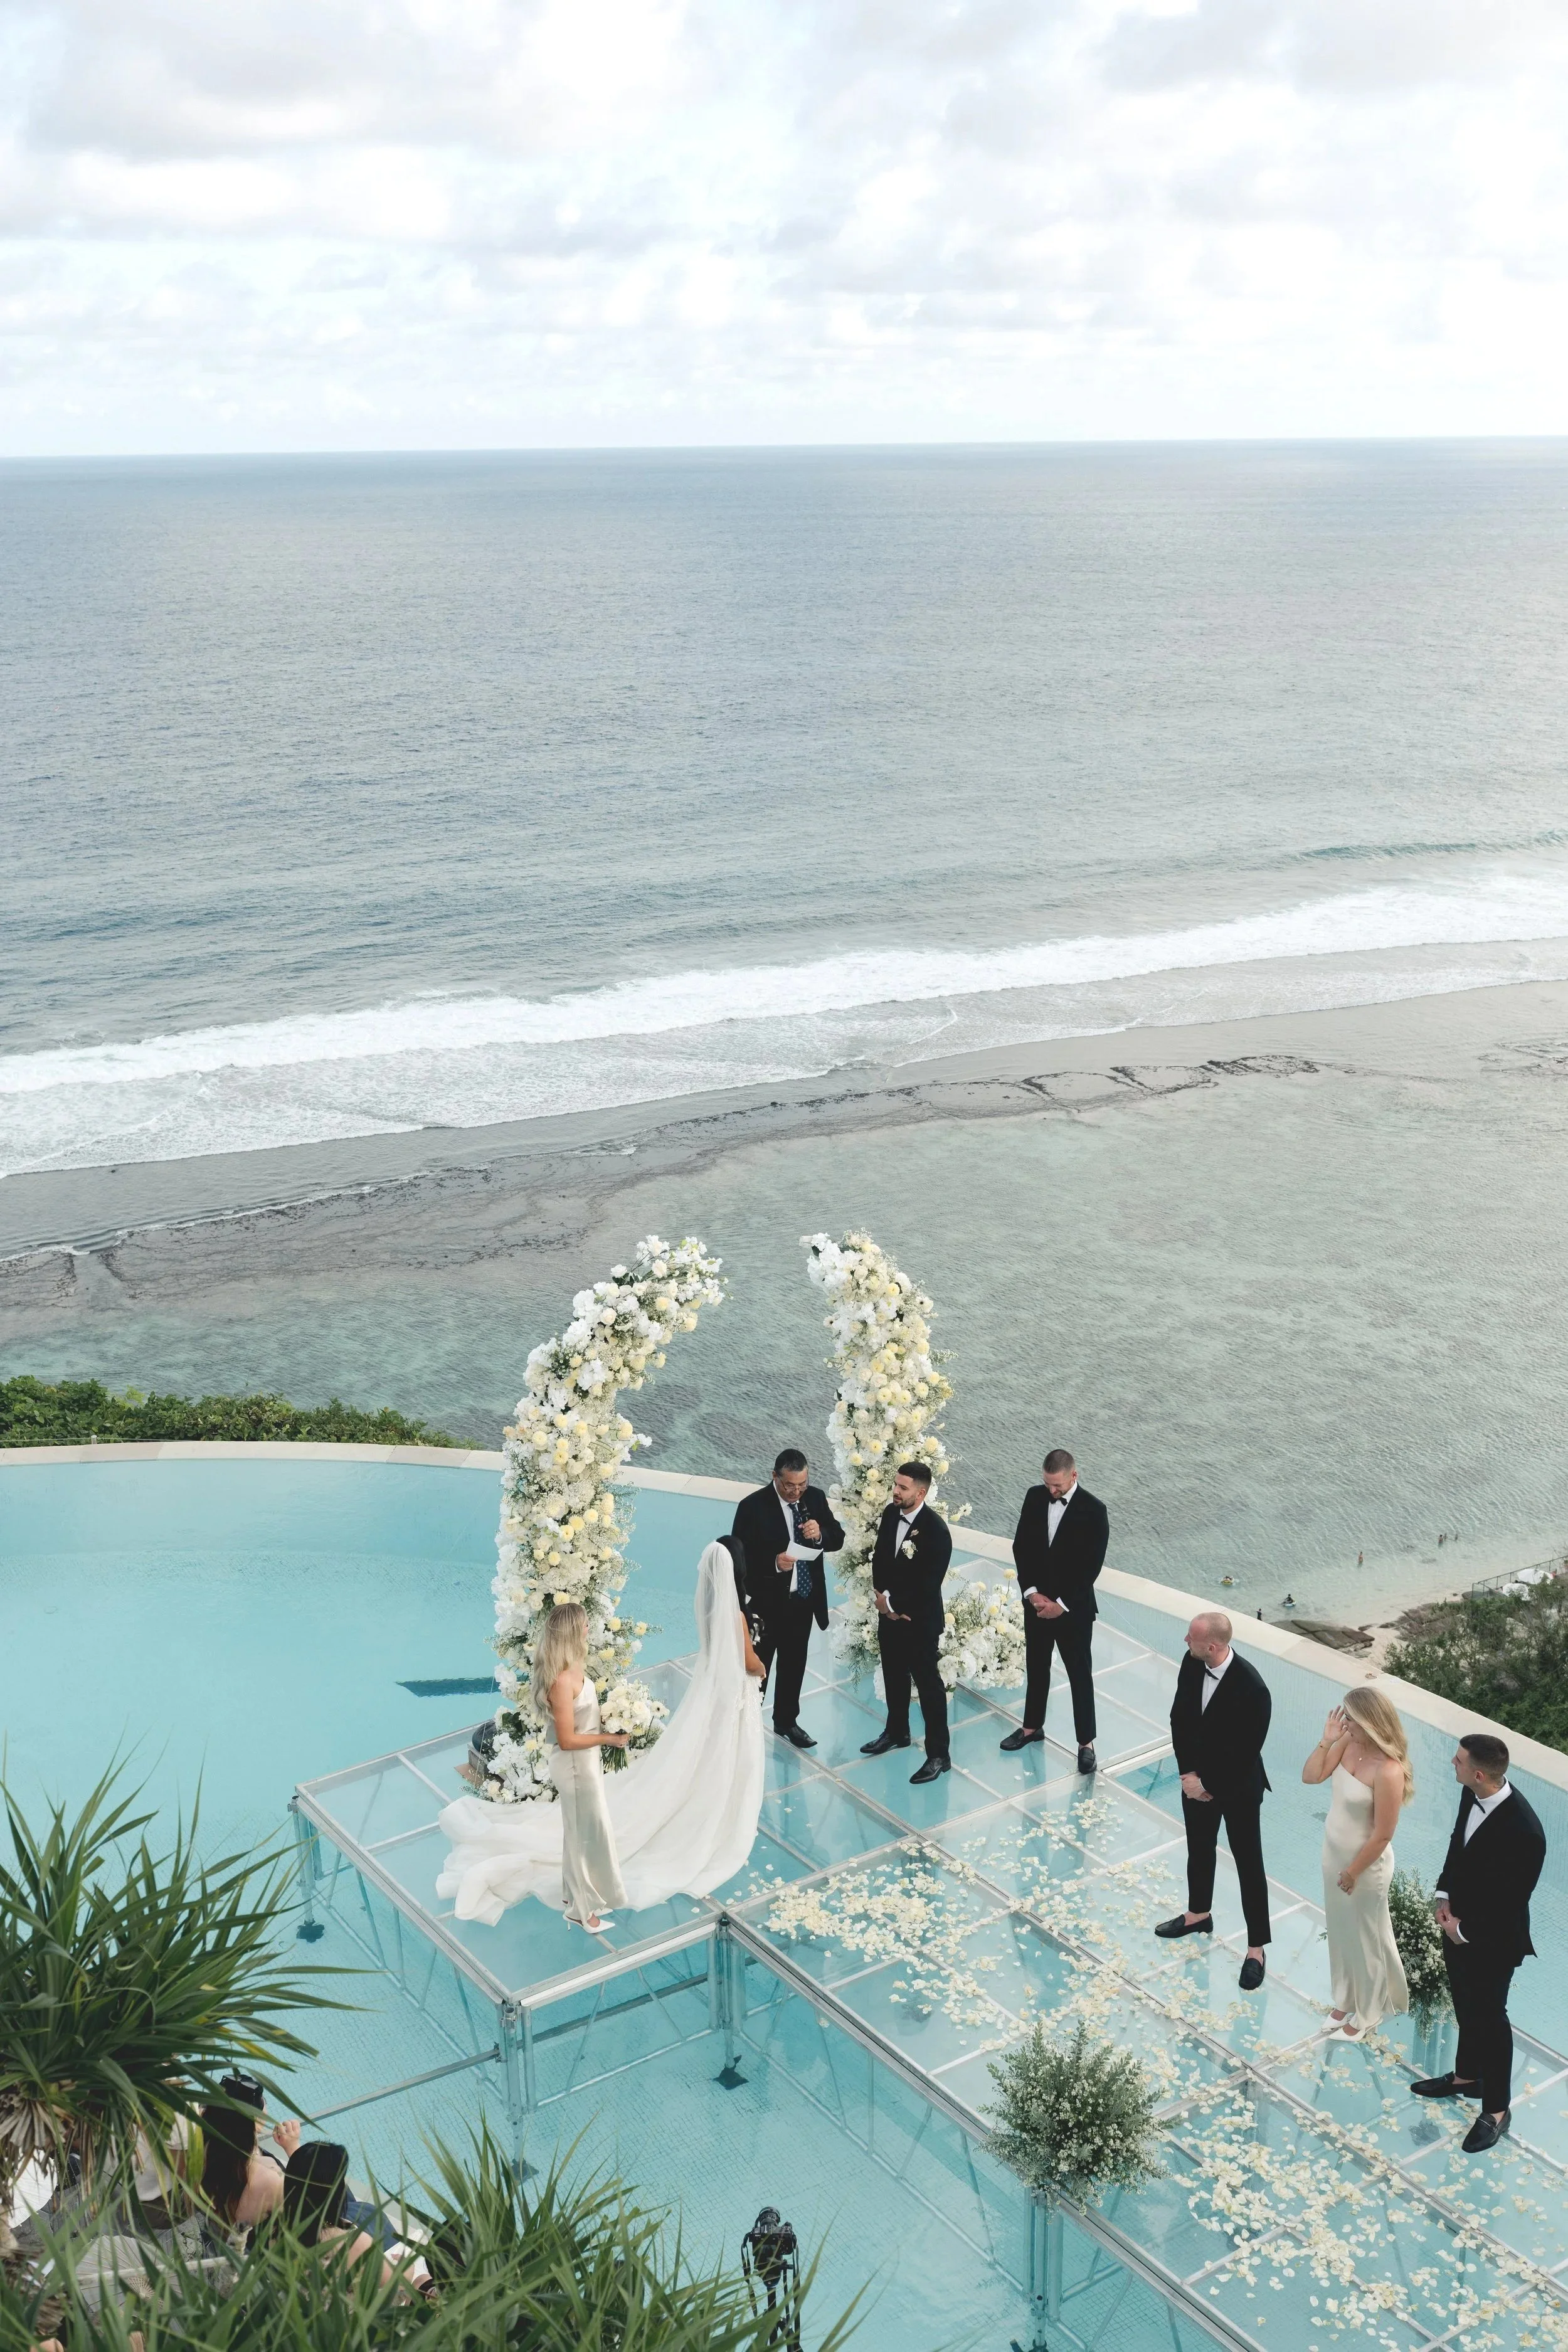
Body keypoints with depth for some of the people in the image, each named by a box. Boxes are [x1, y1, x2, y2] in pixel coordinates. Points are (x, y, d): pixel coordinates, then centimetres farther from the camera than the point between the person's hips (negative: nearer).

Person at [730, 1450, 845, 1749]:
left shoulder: (816, 1498, -5)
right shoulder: (753, 1506, -19)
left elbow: (838, 1539, 0)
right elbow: (740, 1556, -17)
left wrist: (820, 1534, -22)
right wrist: (773, 1562, -33)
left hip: (804, 1599, 5)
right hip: (766, 1602, -5)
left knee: (794, 1664, 22)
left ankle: (787, 1721, 41)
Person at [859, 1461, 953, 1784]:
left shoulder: (936, 1530, -25)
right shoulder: (891, 1513, -4)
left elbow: (928, 1584, -24)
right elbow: (879, 1558, 5)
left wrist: (892, 1603, -15)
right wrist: (884, 1597, -9)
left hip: (920, 1621, -7)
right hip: (889, 1612, 7)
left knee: (928, 1685, 2)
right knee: (894, 1676, 23)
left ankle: (939, 1755, 11)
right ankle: (896, 1731, 44)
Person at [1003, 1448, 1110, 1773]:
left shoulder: (1094, 1511, -17)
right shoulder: (1035, 1497, -3)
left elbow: (1092, 1566, -16)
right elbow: (1021, 1547, 1)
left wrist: (1062, 1604, -16)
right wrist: (1031, 1592, -8)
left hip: (1073, 1608, -4)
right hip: (1037, 1601, 5)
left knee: (1080, 1674, 5)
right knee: (1037, 1666, 19)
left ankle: (1086, 1743, 15)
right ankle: (1032, 1726, 36)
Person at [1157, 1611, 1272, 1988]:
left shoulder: (1252, 1690, -32)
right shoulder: (1191, 1663, -14)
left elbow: (1245, 1754, -24)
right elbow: (1179, 1717, -3)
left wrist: (1207, 1785, -15)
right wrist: (1188, 1773, -9)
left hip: (1238, 1788, -6)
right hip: (1197, 1779, 6)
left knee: (1248, 1864, 9)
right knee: (1199, 1849, 26)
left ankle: (1256, 1948, 24)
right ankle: (1199, 1914, 50)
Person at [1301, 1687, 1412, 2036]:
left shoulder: (1388, 1771, -33)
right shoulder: (1348, 1744, -11)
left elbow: (1382, 1835, -25)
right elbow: (1310, 1777, -3)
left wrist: (1353, 1873, -15)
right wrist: (1326, 1740, -16)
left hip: (1366, 1865, -7)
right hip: (1334, 1854, 7)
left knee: (1366, 1938, 15)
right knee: (1340, 1930, 26)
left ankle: (1368, 2012, 38)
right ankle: (1347, 1997, 48)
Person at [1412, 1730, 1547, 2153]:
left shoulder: (1524, 1832, -36)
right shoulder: (1473, 1796, -13)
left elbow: (1512, 1901, -26)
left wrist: (1465, 1930, -15)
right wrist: (1444, 1895, -1)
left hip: (1492, 1940, -7)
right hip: (1458, 1924, 7)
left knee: (1489, 2018, 13)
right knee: (1465, 2007, 26)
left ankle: (1496, 2109, 33)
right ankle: (1467, 2077, 49)